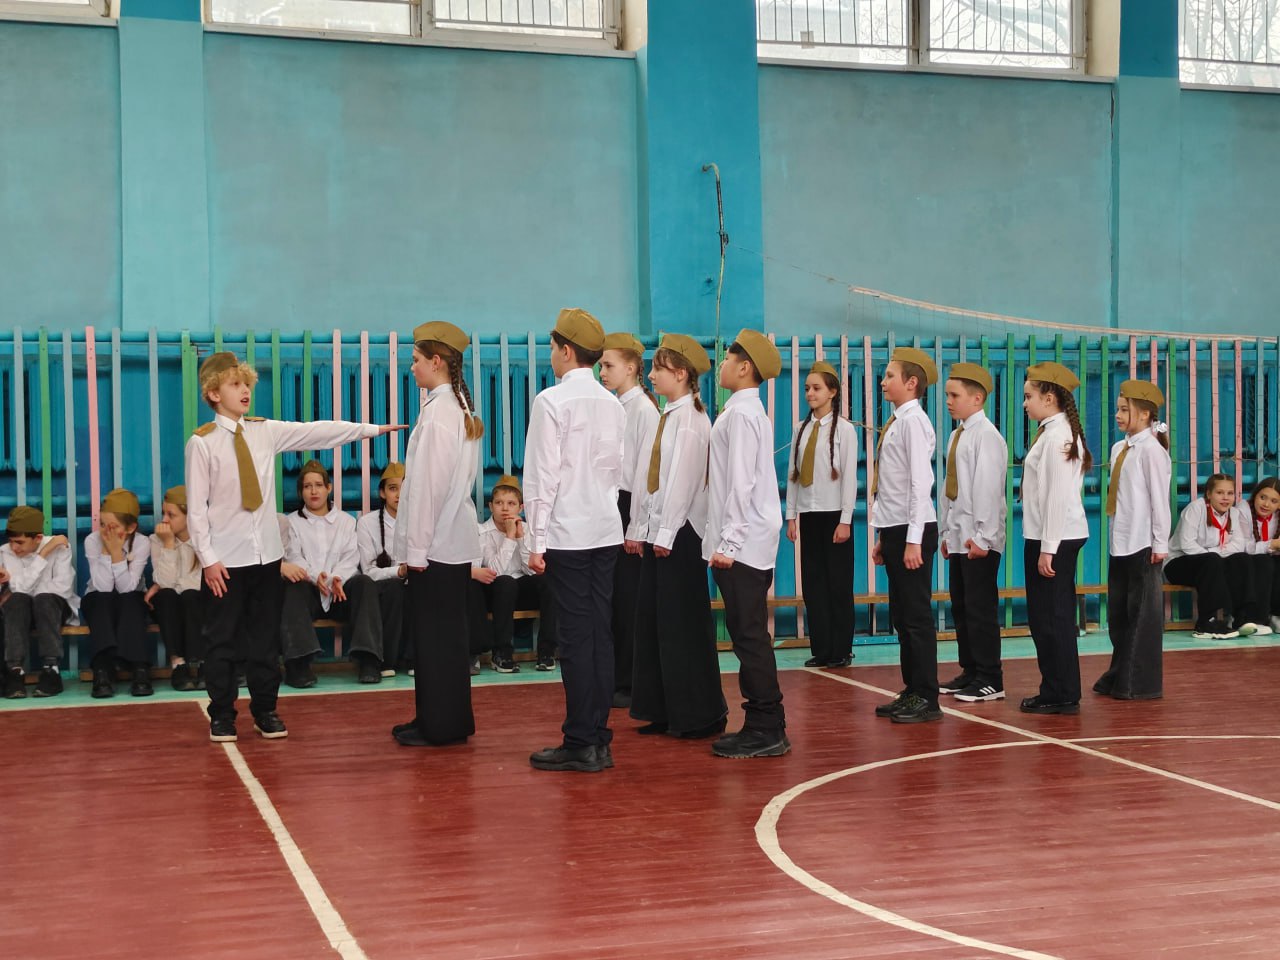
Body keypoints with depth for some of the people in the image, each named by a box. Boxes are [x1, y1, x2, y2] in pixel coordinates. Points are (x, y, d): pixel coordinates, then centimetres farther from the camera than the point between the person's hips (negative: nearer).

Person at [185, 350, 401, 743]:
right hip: (225, 559, -4)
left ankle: (265, 710, 21)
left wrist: (370, 429, -2)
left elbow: (317, 432, 2)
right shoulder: (202, 442, -7)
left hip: (266, 553, 4)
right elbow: (196, 506, -8)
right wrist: (207, 558, -12)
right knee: (222, 639, 5)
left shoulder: (266, 431, 5)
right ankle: (221, 715, 16)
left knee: (266, 637, 11)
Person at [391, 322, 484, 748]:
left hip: (435, 544, -9)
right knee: (447, 633, 14)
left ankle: (439, 726, 6)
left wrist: (415, 548, -14)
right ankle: (449, 721, 22)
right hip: (455, 539, 9)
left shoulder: (437, 412, -16)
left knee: (433, 634, -1)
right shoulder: (461, 409, 12)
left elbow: (428, 484, -18)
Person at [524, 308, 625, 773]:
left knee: (576, 638, -4)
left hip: (567, 533, -6)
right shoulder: (614, 404, 11)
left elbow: (542, 475, -12)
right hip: (607, 530, 6)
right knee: (601, 634, 8)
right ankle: (599, 740, 14)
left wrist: (538, 540, -9)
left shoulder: (551, 401, -9)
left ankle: (580, 744, 0)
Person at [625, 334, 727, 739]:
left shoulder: (691, 418, -10)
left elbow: (683, 478, -16)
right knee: (653, 620, 9)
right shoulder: (665, 417, 15)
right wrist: (639, 529, 12)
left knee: (683, 623, -4)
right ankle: (663, 711, 16)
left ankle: (700, 716, 4)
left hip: (680, 531, -9)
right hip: (656, 531, 9)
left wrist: (667, 534, -18)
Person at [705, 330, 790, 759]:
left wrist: (728, 542, -18)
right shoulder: (747, 410, 18)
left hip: (742, 544, -10)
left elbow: (741, 482, -18)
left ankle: (765, 731, -2)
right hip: (745, 545, 10)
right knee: (748, 636, 12)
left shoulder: (742, 412, -12)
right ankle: (763, 727, 17)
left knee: (750, 636, -6)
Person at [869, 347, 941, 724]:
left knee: (917, 615, -4)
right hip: (894, 529, 9)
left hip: (911, 530, -9)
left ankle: (926, 699, 2)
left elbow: (921, 482, -17)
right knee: (902, 616, 12)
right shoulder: (896, 421, 15)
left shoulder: (913, 421, -12)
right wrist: (883, 538, 17)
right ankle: (911, 693, 19)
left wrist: (914, 540, -21)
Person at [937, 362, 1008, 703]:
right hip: (957, 536, 9)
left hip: (978, 538, -9)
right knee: (961, 606, 12)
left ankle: (990, 680, 0)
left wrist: (982, 536, -20)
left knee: (980, 607, -6)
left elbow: (987, 488, -17)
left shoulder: (986, 436, -11)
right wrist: (946, 531, 16)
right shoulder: (956, 435, 15)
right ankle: (970, 672, 20)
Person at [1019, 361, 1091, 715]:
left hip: (1055, 538, -10)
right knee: (1050, 617, 14)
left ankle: (1061, 696, 2)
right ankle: (1058, 692, 20)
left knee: (1051, 618, -4)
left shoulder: (1056, 436, -14)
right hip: (1053, 538, 10)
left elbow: (1057, 496, -19)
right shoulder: (1056, 432, 15)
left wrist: (1048, 549, -18)